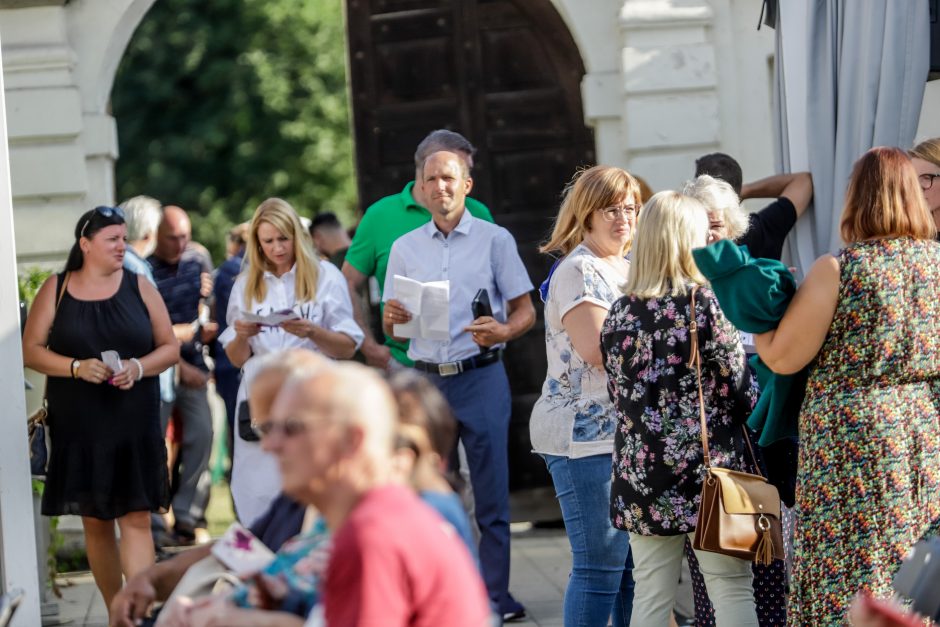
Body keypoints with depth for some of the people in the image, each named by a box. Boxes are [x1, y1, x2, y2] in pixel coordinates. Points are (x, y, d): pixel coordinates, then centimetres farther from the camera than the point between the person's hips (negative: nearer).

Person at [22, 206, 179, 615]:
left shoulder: (139, 287, 4)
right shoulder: (56, 289, 3)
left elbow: (170, 347, 5)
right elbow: (31, 351, 0)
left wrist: (138, 368, -15)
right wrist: (77, 367, -16)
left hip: (134, 427, -1)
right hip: (79, 428, 1)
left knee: (136, 519, -8)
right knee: (95, 522, 8)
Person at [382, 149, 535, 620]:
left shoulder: (495, 240, 4)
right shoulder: (404, 248, 12)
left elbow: (526, 311, 3)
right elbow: (391, 328, 15)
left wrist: (502, 331, -18)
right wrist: (393, 317, -8)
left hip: (480, 376, -3)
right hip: (426, 380, 3)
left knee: (491, 498, -3)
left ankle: (496, 599, 1)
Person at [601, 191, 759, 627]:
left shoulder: (619, 314, 4)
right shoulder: (706, 303, -8)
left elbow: (619, 396, 10)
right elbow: (740, 389, -4)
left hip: (641, 474, 4)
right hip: (710, 468, -4)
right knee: (731, 589, 3)